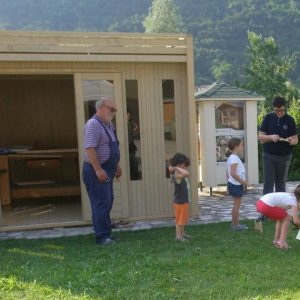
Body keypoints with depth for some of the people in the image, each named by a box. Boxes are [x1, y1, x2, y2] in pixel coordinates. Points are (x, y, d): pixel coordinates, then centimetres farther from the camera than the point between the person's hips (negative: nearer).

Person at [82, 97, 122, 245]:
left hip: (107, 170, 10)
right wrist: (98, 169, -27)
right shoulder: (93, 124, -16)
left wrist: (116, 165, 22)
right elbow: (89, 148, -25)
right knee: (101, 203, -6)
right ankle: (102, 237, 2)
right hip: (96, 171, -10)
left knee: (107, 202, 14)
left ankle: (106, 233, 24)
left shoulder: (109, 124, 14)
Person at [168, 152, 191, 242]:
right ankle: (179, 236, 16)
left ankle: (182, 233, 36)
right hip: (180, 202, -10)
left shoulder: (181, 175, 4)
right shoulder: (177, 175, -26)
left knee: (183, 219, 22)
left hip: (184, 201, 10)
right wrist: (176, 168, -31)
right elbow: (187, 173, -44)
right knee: (179, 220, 4)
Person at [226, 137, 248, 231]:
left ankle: (234, 223, 23)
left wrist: (228, 182, 21)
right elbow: (233, 173, -25)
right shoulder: (234, 158, -18)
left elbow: (228, 172, 18)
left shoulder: (231, 157, 13)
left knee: (236, 204, 16)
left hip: (232, 184, 10)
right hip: (236, 184, -10)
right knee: (237, 204, -2)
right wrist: (243, 181, -19)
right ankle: (236, 224, 5)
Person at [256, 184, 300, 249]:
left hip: (260, 203, 9)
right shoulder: (293, 200, 1)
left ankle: (276, 240, 30)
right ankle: (282, 242, 8)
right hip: (266, 206, -9)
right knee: (287, 218, 10)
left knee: (281, 217, 26)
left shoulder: (289, 195, 24)